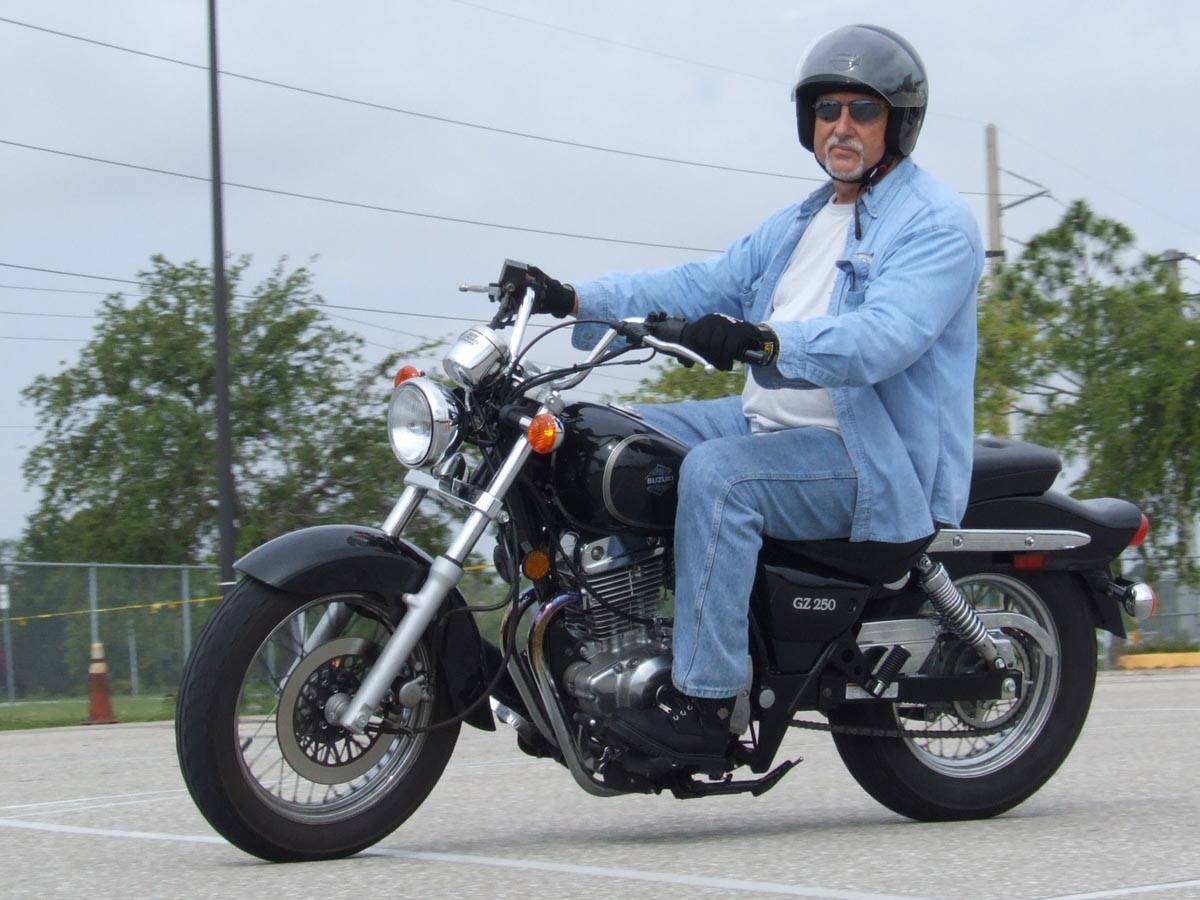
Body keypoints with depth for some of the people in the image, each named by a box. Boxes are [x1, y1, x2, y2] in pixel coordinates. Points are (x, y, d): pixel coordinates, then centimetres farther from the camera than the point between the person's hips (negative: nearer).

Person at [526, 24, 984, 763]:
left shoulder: (937, 222, -8)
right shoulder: (800, 225, 22)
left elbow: (883, 337, -26)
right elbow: (704, 286, 14)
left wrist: (765, 341, -42)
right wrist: (577, 300, -1)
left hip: (884, 461, -9)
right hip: (775, 426, 9)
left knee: (717, 473, -32)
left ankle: (703, 703, -32)